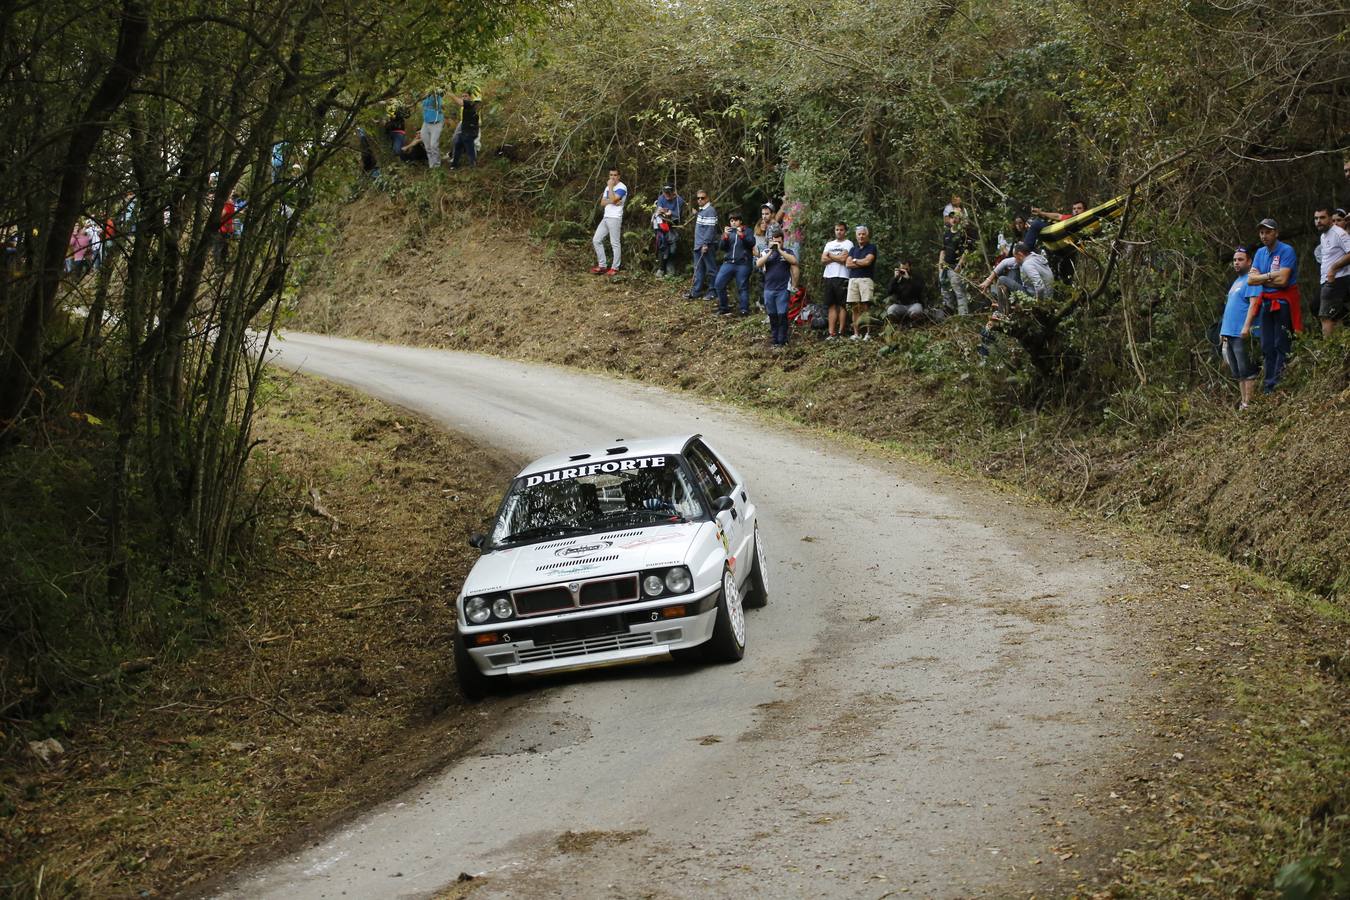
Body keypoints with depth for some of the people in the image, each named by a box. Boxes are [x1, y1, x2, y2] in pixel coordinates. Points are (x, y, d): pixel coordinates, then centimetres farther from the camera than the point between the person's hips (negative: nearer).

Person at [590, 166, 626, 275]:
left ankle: (615, 268, -1)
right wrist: (612, 201, -7)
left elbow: (613, 199, -19)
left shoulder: (622, 187, -6)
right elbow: (602, 203, 12)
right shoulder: (608, 187, 20)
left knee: (615, 243, -5)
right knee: (596, 240, 6)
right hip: (605, 217, 9)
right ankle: (602, 265, 11)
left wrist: (610, 186, -9)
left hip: (615, 218, -8)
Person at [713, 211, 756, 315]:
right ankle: (723, 307, 5)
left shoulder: (747, 231, 9)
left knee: (742, 287, -5)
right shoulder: (728, 232, 18)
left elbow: (751, 243, -7)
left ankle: (744, 309, 0)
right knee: (718, 284, -6)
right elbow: (721, 247, 7)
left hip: (743, 264, -3)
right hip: (728, 263, 4)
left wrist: (741, 235, -20)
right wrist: (725, 236, -10)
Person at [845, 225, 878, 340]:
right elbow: (847, 264, 8)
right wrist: (862, 263, -1)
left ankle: (868, 333, -11)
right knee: (854, 308, -1)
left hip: (865, 278, -4)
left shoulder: (871, 247, 7)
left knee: (866, 306, -11)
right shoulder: (853, 249, 21)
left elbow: (867, 261, -8)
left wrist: (855, 261, 6)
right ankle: (856, 333, 1)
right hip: (853, 279, 4)